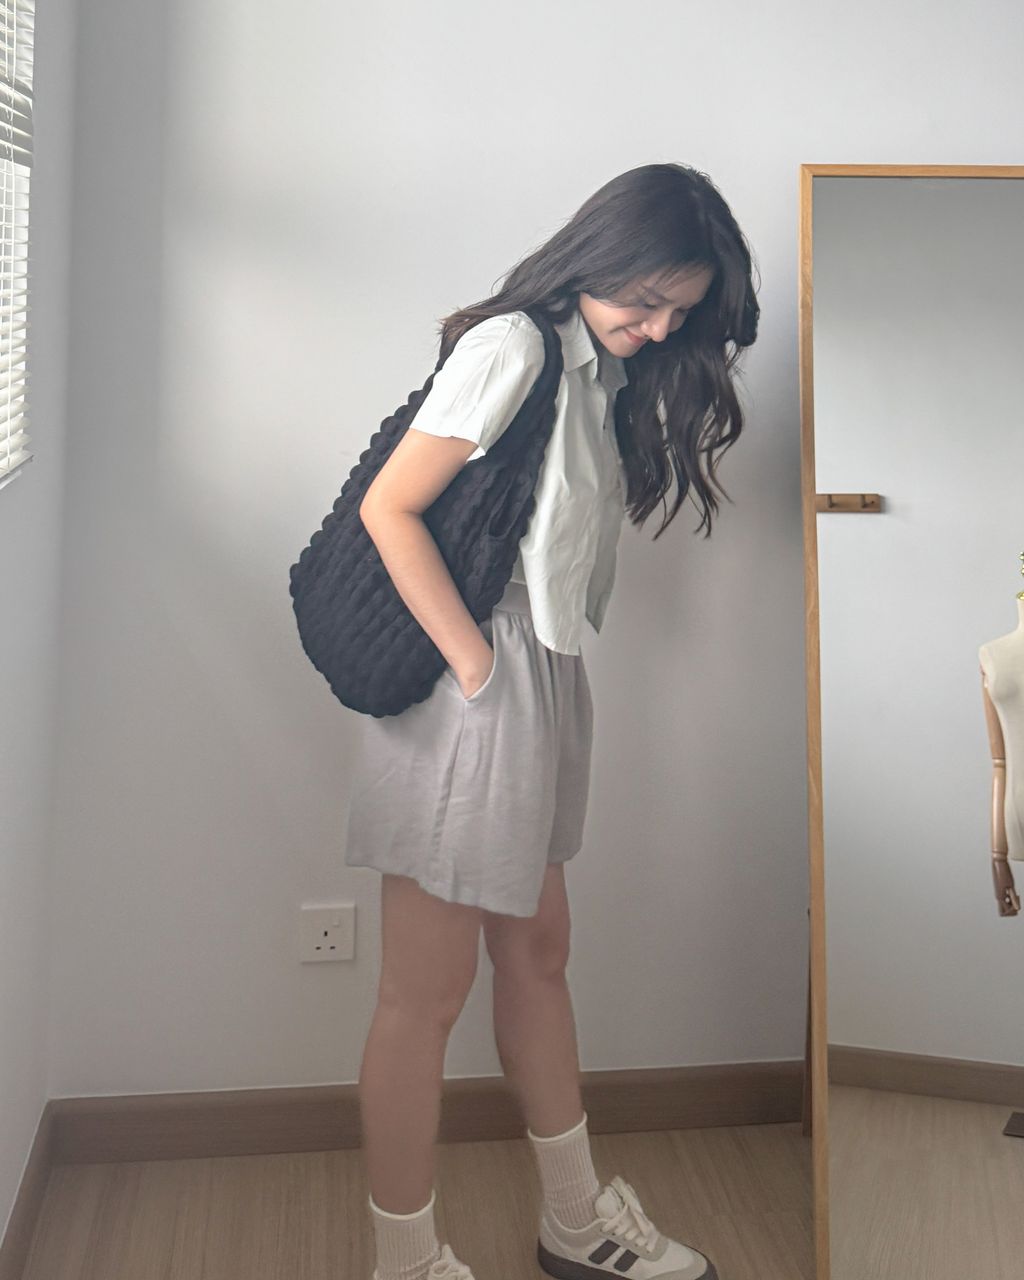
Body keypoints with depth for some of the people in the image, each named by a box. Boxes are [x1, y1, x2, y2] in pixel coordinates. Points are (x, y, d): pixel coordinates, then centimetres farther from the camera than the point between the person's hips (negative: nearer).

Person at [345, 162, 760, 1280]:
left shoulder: (604, 370, 16)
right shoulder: (515, 345, -11)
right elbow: (388, 508, -16)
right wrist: (474, 662, -15)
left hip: (544, 687, 10)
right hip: (472, 695, -9)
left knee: (537, 953, 18)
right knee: (427, 993, 2)